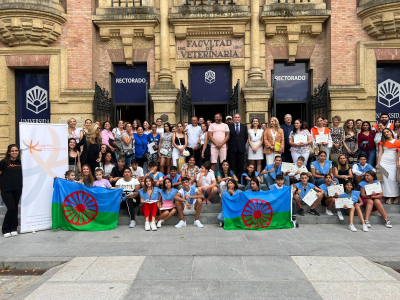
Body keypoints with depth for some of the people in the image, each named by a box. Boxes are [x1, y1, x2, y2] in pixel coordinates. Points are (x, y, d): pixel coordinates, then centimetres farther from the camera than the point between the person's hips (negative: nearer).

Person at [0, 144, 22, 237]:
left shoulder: (20, 162, 7)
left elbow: (23, 174, 17)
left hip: (17, 189, 4)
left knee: (15, 208, 8)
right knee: (11, 208, -9)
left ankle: (13, 229, 20)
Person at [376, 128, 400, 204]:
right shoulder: (382, 142, 12)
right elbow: (380, 153, 9)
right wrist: (378, 164, 3)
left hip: (393, 162, -1)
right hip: (384, 161, 1)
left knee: (392, 179, -9)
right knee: (386, 178, -5)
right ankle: (389, 197, -1)